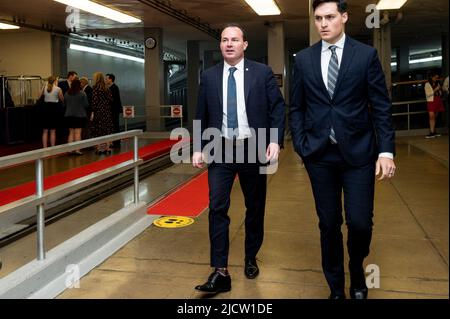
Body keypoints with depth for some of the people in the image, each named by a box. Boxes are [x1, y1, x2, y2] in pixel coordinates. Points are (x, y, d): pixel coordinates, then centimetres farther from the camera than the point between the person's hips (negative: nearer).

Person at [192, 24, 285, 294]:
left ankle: (251, 259, 30)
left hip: (253, 149, 0)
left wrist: (275, 140, -13)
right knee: (217, 208, -7)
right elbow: (202, 115, 9)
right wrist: (198, 148, 3)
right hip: (220, 149, 1)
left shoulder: (262, 73, 0)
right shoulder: (209, 76, 6)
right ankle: (221, 272, -3)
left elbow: (278, 108, -1)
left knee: (255, 208, 10)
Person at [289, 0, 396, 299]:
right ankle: (336, 287, 25)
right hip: (319, 154, 2)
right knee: (329, 224, 8)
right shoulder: (304, 58, 6)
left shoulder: (366, 54, 1)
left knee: (360, 222, -4)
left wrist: (386, 150, -7)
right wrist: (301, 146, -1)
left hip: (358, 151, -1)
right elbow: (296, 108, 9)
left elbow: (381, 106, -1)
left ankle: (357, 272, 28)